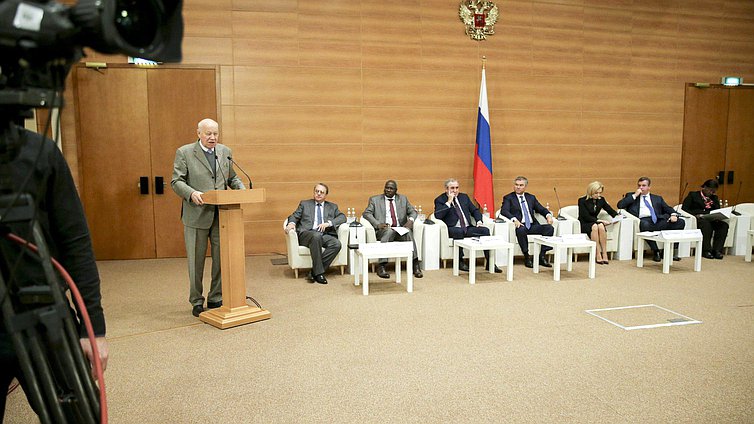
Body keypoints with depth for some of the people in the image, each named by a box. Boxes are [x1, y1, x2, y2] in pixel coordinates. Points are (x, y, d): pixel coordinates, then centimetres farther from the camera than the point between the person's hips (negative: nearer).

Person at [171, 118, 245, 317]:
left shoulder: (225, 152, 10)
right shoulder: (184, 152, -2)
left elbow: (232, 178, 16)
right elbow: (176, 181, -6)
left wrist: (242, 189, -4)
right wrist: (191, 193, -24)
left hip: (221, 215, 4)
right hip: (196, 216, -3)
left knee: (222, 260, 6)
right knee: (196, 261, 7)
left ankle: (216, 299, 20)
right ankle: (196, 302, 21)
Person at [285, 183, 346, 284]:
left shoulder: (332, 207, 24)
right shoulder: (304, 204, 23)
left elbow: (342, 217, 10)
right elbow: (294, 216, 14)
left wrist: (328, 223, -8)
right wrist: (292, 223, -12)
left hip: (326, 235, 2)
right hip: (307, 234, -2)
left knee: (337, 244, -30)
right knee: (316, 236, -38)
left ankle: (313, 272, -25)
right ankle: (319, 272, -32)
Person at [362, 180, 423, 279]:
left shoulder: (403, 199, 21)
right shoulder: (375, 199, 14)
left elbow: (413, 211, 17)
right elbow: (366, 213, 3)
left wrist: (411, 220, -7)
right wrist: (378, 224, -15)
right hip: (384, 230, -2)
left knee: (408, 232, -32)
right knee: (389, 231, -37)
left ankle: (415, 265, -34)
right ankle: (382, 266, -38)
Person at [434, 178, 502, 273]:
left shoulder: (464, 197, 19)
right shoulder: (440, 200, 3)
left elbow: (475, 210, 21)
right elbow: (438, 216, -13)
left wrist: (479, 221, 2)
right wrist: (448, 202, -13)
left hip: (468, 228, 5)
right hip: (453, 229, -5)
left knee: (485, 230, -20)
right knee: (459, 232, -39)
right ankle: (460, 261, -23)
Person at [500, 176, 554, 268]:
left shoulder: (531, 197, 23)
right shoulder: (508, 198, 8)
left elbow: (541, 209, 21)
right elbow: (504, 211, -8)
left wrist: (548, 215, -3)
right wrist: (514, 219, -27)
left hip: (532, 225, 5)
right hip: (520, 226, -4)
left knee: (550, 228, -21)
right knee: (521, 230, -39)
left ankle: (542, 255, -16)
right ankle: (526, 257, -24)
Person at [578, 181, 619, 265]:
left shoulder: (601, 200, 7)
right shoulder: (582, 201, -8)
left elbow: (610, 210, 14)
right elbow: (586, 217, -15)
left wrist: (617, 216, -8)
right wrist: (600, 220, -26)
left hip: (595, 222, 4)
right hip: (584, 225, -4)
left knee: (601, 226, -33)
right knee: (594, 226, -37)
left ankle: (604, 254, -32)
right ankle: (598, 255, -36)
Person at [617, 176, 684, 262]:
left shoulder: (657, 198, 29)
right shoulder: (631, 196, 20)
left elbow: (668, 209, 20)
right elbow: (620, 205, 5)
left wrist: (673, 214, -3)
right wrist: (635, 195, 3)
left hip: (659, 221, 4)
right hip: (643, 220, -4)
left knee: (680, 222, -19)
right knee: (644, 224, -40)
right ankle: (655, 252, -26)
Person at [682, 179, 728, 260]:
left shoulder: (714, 198, 25)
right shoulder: (693, 195, 13)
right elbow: (685, 209, -2)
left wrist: (715, 197, 3)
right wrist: (696, 215, -16)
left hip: (711, 219, 5)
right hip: (698, 219, -5)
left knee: (724, 225, -27)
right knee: (707, 224, -39)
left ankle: (717, 250, -28)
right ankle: (706, 250, -32)